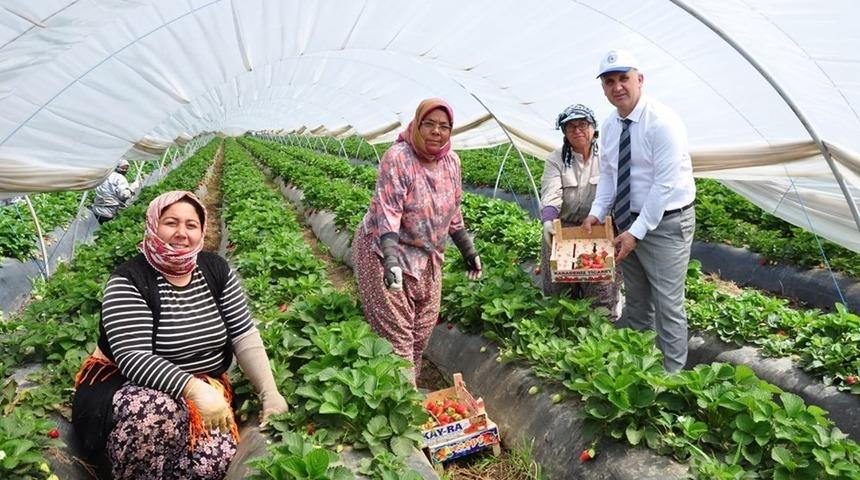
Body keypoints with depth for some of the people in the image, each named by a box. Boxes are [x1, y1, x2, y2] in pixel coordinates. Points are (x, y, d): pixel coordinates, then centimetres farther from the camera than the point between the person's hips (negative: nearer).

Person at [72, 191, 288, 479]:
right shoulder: (128, 282, -15)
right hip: (128, 386, -3)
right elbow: (133, 357, -25)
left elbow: (244, 335, -2)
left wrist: (270, 394, -10)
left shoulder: (216, 269, -1)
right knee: (159, 412, -38)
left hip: (205, 387, 3)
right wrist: (193, 388, -39)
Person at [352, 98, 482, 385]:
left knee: (423, 329, 11)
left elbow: (453, 212, 13)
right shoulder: (398, 158, -19)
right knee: (396, 331, -3)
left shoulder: (451, 161, 2)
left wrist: (468, 249, 14)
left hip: (427, 256, 7)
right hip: (387, 250, -6)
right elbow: (387, 210, -28)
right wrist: (391, 259, -39)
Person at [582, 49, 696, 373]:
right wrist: (597, 212, -3)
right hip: (628, 220, 7)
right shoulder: (609, 126, 4)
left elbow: (665, 185, -22)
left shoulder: (662, 122, -19)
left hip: (666, 222, -7)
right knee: (635, 299, 19)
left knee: (667, 304, -1)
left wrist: (637, 231, -22)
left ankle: (671, 374, 14)